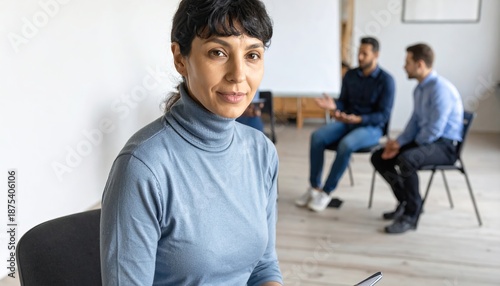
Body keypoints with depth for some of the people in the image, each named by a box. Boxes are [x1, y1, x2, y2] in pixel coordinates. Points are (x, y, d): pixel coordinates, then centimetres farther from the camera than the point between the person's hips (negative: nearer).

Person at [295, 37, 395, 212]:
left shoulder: (386, 80, -9)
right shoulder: (350, 75, 7)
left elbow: (384, 115, -13)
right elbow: (343, 102, 10)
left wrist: (358, 119, -27)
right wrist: (333, 106, -14)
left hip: (371, 127, -5)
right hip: (346, 122, 5)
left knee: (346, 144, -36)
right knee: (317, 136, -23)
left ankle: (326, 192, -22)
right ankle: (314, 187, -16)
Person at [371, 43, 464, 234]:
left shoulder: (440, 89, -20)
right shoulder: (420, 88, 9)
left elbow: (434, 130, -24)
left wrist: (407, 146, -9)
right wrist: (398, 142, 1)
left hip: (445, 146, -9)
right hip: (423, 141, 9)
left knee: (406, 159, -36)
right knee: (379, 157, 2)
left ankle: (411, 214, -19)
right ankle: (406, 201, 13)